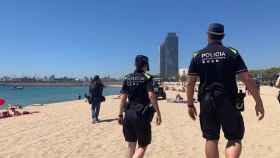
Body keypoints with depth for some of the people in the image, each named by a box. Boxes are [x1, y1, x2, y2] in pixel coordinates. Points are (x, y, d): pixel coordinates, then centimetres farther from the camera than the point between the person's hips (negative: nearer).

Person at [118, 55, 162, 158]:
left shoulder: (127, 78, 8)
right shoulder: (147, 78, -6)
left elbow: (123, 98, 5)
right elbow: (151, 96, -17)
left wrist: (120, 115, 10)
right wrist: (158, 113, -12)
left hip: (129, 114, 5)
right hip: (142, 114, -5)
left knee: (131, 144, 17)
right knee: (143, 145, 6)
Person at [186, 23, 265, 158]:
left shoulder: (197, 56, 3)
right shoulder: (232, 53, -1)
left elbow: (190, 83, 0)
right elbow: (247, 80, -6)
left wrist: (190, 104, 8)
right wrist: (259, 102, 1)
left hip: (206, 103, 2)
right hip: (228, 102, -1)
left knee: (211, 139, 12)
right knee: (235, 139, 11)